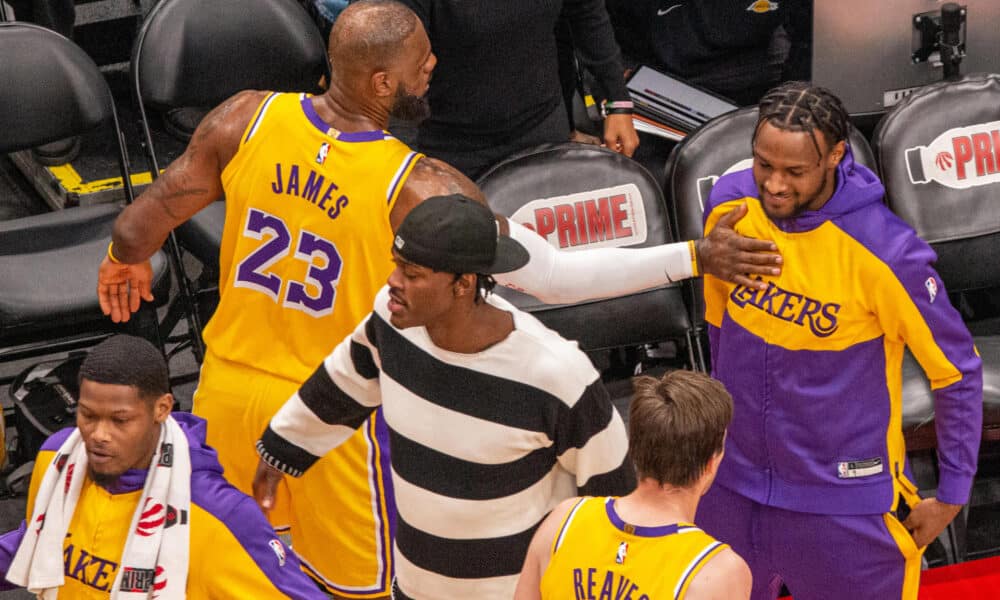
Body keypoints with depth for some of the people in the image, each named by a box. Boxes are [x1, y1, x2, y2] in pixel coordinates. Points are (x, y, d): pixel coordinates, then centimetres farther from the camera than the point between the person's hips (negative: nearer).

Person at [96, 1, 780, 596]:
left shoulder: (248, 119, -13)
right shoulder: (418, 189, -24)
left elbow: (142, 225, 0)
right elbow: (551, 275, -23)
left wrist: (126, 260, 24)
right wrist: (694, 257, -18)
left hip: (229, 386, 4)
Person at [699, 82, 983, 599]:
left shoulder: (884, 251, -24)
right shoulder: (728, 203, -10)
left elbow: (957, 370, -12)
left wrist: (951, 495, -6)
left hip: (845, 507, -4)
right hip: (734, 486, 5)